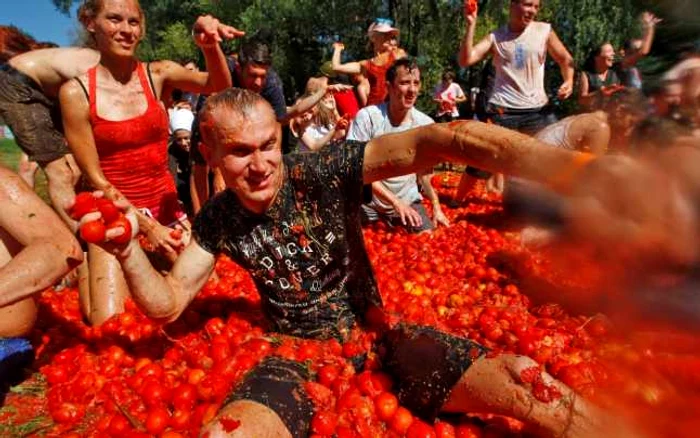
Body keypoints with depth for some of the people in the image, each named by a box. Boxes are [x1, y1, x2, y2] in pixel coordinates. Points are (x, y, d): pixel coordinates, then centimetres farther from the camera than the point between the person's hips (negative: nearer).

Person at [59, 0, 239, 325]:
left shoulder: (159, 74, 0)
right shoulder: (76, 91, -7)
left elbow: (220, 88, -17)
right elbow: (95, 178, -8)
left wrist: (211, 46, -36)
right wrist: (147, 227, -13)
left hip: (166, 208, 3)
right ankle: (87, 275, 22)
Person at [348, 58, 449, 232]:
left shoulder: (426, 124, -7)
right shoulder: (366, 117, -16)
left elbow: (425, 172, 2)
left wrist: (436, 207, -11)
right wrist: (395, 202, -25)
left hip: (408, 200, 3)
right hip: (369, 202, -2)